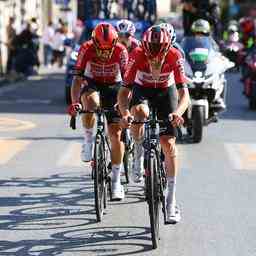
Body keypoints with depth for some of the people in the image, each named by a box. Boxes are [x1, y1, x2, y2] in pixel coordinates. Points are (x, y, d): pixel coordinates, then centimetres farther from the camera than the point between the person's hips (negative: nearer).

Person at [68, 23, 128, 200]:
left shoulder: (121, 51, -21)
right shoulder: (86, 49, -21)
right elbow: (78, 78, -22)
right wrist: (74, 102, -36)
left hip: (114, 88, 0)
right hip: (92, 85, 0)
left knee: (116, 134, -8)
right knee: (91, 101, -39)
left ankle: (116, 180, 3)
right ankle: (89, 140, -16)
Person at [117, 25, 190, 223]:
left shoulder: (175, 56, -31)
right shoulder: (137, 55, -32)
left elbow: (184, 92, -34)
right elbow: (124, 90, -32)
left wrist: (178, 112, -55)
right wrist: (125, 113, -51)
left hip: (166, 91, 0)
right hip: (142, 89, 0)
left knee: (169, 144, -8)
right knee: (140, 113, -36)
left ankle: (171, 202, 0)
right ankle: (139, 158, -7)